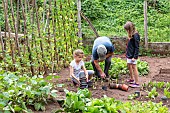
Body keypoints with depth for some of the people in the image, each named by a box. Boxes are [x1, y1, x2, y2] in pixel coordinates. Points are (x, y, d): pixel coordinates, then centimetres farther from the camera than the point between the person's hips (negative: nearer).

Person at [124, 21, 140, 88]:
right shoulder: (131, 35, 8)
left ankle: (137, 83, 1)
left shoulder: (135, 35, -19)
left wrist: (135, 57, -20)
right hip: (129, 54, 10)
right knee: (129, 66, 20)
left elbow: (137, 47, -19)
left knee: (134, 67, -5)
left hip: (133, 55, -10)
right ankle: (132, 79, 38)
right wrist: (127, 53, 18)